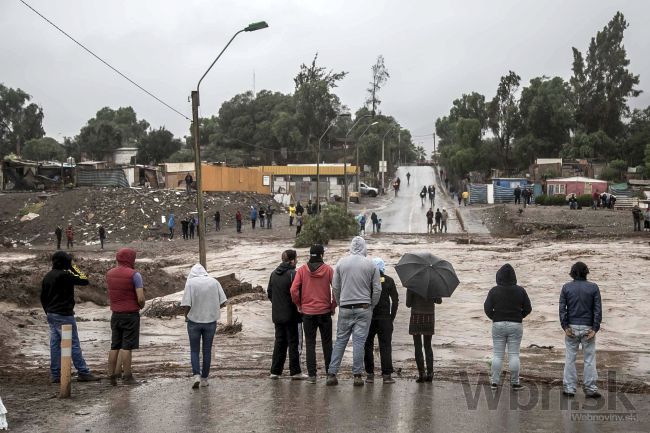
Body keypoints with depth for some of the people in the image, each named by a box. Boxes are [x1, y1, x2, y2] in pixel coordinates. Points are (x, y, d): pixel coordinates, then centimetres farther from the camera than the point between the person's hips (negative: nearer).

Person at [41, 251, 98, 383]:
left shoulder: (47, 277, 11)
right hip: (64, 315, -9)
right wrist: (74, 268, -5)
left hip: (51, 314, 9)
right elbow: (85, 281, -14)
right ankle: (83, 373, 0)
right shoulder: (64, 275, -16)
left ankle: (55, 374, 12)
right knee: (74, 344, -4)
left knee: (55, 344, 10)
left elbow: (43, 297, 15)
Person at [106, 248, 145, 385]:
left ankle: (111, 376, 14)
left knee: (114, 346, 12)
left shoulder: (109, 274, 7)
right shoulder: (134, 274, -13)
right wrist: (141, 306, 4)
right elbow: (141, 298, -18)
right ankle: (127, 377, 2)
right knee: (126, 347, -1)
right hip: (131, 314, -5)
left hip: (115, 314, 5)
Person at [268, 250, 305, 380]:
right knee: (293, 342, 3)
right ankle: (295, 372, 7)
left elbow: (269, 293, 12)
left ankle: (275, 371, 13)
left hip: (277, 314, 6)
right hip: (290, 315, -6)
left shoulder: (274, 274, 7)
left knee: (279, 342, 13)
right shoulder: (292, 274, -15)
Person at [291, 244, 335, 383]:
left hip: (307, 312, 0)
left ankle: (312, 374, 4)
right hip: (325, 312, 0)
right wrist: (333, 305, 1)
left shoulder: (302, 270, -3)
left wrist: (299, 305, 5)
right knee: (327, 343, 11)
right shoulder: (328, 269, -4)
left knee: (310, 343, 7)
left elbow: (294, 290, -9)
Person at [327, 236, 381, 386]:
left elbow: (335, 287, 5)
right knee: (359, 341, 1)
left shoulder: (341, 263, 2)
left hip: (345, 308, 1)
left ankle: (331, 373, 7)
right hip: (364, 308, -1)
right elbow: (377, 289, 0)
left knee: (340, 340, 8)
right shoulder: (370, 264, -1)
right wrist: (371, 306, 12)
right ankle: (357, 375, 2)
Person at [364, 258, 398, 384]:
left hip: (368, 318, 0)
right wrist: (392, 316, 6)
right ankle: (386, 375, -1)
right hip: (385, 318, 0)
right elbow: (395, 300, 0)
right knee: (385, 346, 4)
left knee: (368, 346, 8)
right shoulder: (389, 281, 1)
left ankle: (370, 374, 7)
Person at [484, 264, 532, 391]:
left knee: (497, 355, 6)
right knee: (514, 355, 4)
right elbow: (528, 308, 1)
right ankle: (514, 383, 7)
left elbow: (487, 308, -7)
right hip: (516, 325, 0)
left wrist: (494, 318, 9)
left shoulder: (494, 291, -5)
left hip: (498, 324, 0)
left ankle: (495, 381, 7)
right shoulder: (520, 290, -2)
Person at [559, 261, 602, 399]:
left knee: (570, 359, 5)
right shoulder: (593, 287, 1)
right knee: (589, 359, 4)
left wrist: (565, 327, -5)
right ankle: (590, 389, 4)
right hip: (587, 328, -1)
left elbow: (562, 308, -4)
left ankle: (569, 388, 6)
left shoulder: (566, 287, 2)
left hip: (571, 327, 1)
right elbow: (598, 310, -4)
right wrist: (595, 329, -5)